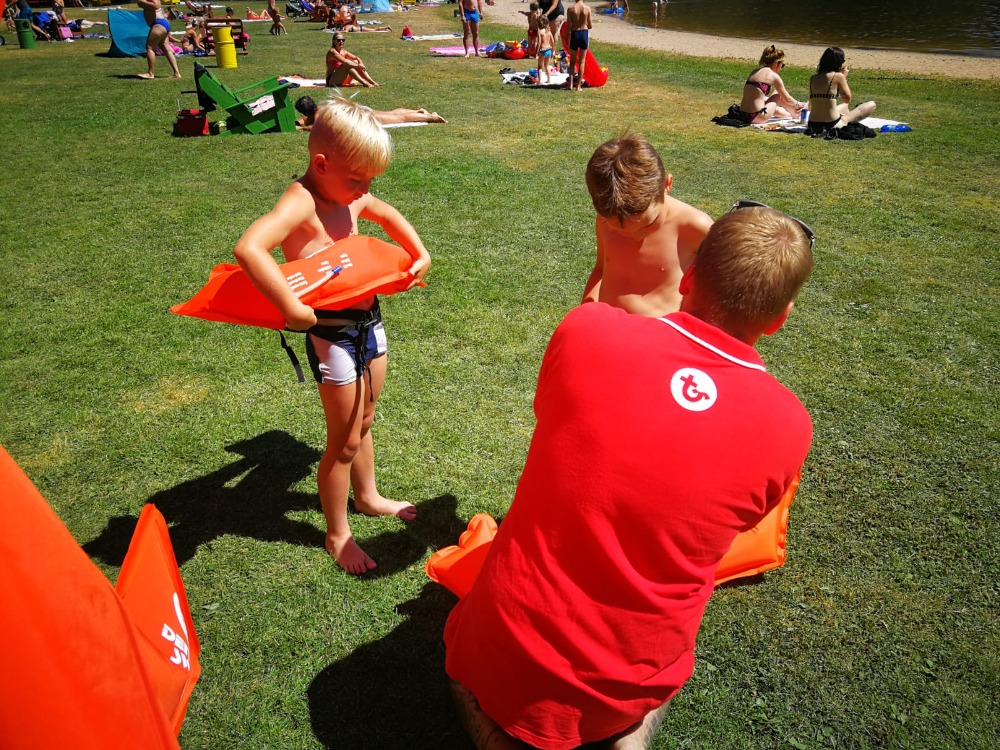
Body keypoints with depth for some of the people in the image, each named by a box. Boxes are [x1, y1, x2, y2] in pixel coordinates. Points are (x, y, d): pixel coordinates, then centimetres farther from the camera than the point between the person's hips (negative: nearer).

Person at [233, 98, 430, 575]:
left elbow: (389, 216, 25)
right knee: (345, 441, 6)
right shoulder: (301, 201, -23)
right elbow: (248, 249, -41)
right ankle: (337, 534, 27)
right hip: (333, 335, -8)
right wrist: (293, 310, -38)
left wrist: (420, 254, 12)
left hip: (369, 321, 8)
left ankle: (367, 496, 48)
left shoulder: (349, 194, 4)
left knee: (363, 423, 25)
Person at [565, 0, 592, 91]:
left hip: (574, 34, 0)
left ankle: (571, 83, 3)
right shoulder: (587, 8, -6)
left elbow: (569, 26, -9)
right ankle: (578, 86, 7)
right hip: (584, 34, 0)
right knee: (581, 62, 8)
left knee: (572, 61, 14)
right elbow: (590, 26, -1)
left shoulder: (570, 9, -8)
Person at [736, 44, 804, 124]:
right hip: (757, 118, -7)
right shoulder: (773, 76, -5)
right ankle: (796, 115, 34)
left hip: (743, 115, 7)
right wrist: (798, 104, 26)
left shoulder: (755, 71, 16)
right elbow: (787, 99, 4)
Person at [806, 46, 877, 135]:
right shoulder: (838, 76, -9)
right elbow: (847, 99, 2)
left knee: (845, 107, 41)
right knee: (871, 105, 10)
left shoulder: (813, 78, 6)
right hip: (832, 125, -8)